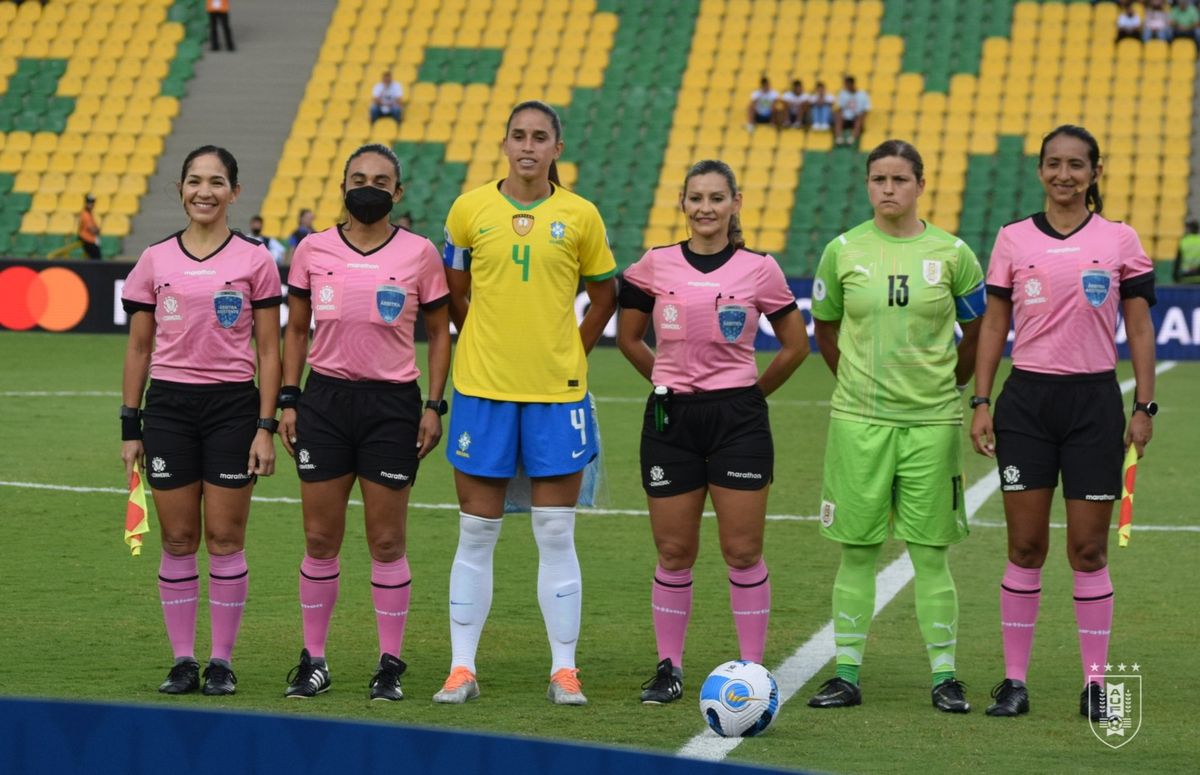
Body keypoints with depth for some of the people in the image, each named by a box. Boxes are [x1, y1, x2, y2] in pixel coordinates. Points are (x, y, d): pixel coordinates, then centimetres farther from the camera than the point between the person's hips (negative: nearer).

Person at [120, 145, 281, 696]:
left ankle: (222, 661, 8)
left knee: (225, 537, -1)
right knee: (178, 538, 3)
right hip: (168, 404, 2)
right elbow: (138, 348, 10)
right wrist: (130, 426, 5)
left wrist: (266, 427, -5)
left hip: (233, 404, -2)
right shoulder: (156, 260, 6)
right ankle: (183, 660, 10)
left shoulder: (254, 260, 1)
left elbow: (269, 351, 1)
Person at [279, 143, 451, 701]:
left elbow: (439, 333, 7)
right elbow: (295, 329, 12)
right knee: (320, 538, 4)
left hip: (392, 404, -2)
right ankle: (313, 660, 13)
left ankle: (390, 664, 9)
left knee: (387, 540, 1)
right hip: (325, 399, 2)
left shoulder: (419, 253, 1)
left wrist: (435, 405, -1)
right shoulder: (313, 250, 5)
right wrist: (288, 399, 4)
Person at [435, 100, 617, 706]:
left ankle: (564, 671, 8)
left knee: (556, 536, 2)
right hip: (483, 389, 0)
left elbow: (604, 295, 12)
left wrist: (572, 356, 6)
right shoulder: (470, 210, 1)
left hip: (556, 393, 0)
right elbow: (453, 293, 12)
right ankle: (462, 668, 10)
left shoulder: (580, 216, 1)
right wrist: (487, 350, 8)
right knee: (476, 536, 5)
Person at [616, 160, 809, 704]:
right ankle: (669, 668, 14)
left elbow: (795, 345, 10)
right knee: (673, 552, 5)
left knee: (742, 551, -1)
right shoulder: (655, 266, 3)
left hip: (737, 419, -1)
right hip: (670, 419, 1)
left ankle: (752, 670, 6)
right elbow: (629, 338, 15)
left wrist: (754, 391, 11)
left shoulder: (759, 269, 0)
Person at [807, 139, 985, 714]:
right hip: (858, 421, 1)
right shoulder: (843, 251, 2)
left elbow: (979, 331, 11)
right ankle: (847, 674, 10)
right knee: (855, 550, 3)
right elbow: (824, 328, 14)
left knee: (931, 553, 1)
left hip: (932, 420, -1)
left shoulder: (951, 254, 0)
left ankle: (944, 677, 9)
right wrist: (857, 383, 11)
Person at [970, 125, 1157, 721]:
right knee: (1025, 546, 2)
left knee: (1089, 549, 1)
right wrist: (980, 402, 1)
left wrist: (1144, 406, -2)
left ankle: (1095, 683, 7)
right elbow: (994, 324, 8)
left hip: (1094, 402, -1)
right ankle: (1014, 681, 7)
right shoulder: (1013, 240, 5)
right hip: (1026, 401, 1)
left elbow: (1140, 328, 4)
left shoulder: (1120, 240, 3)